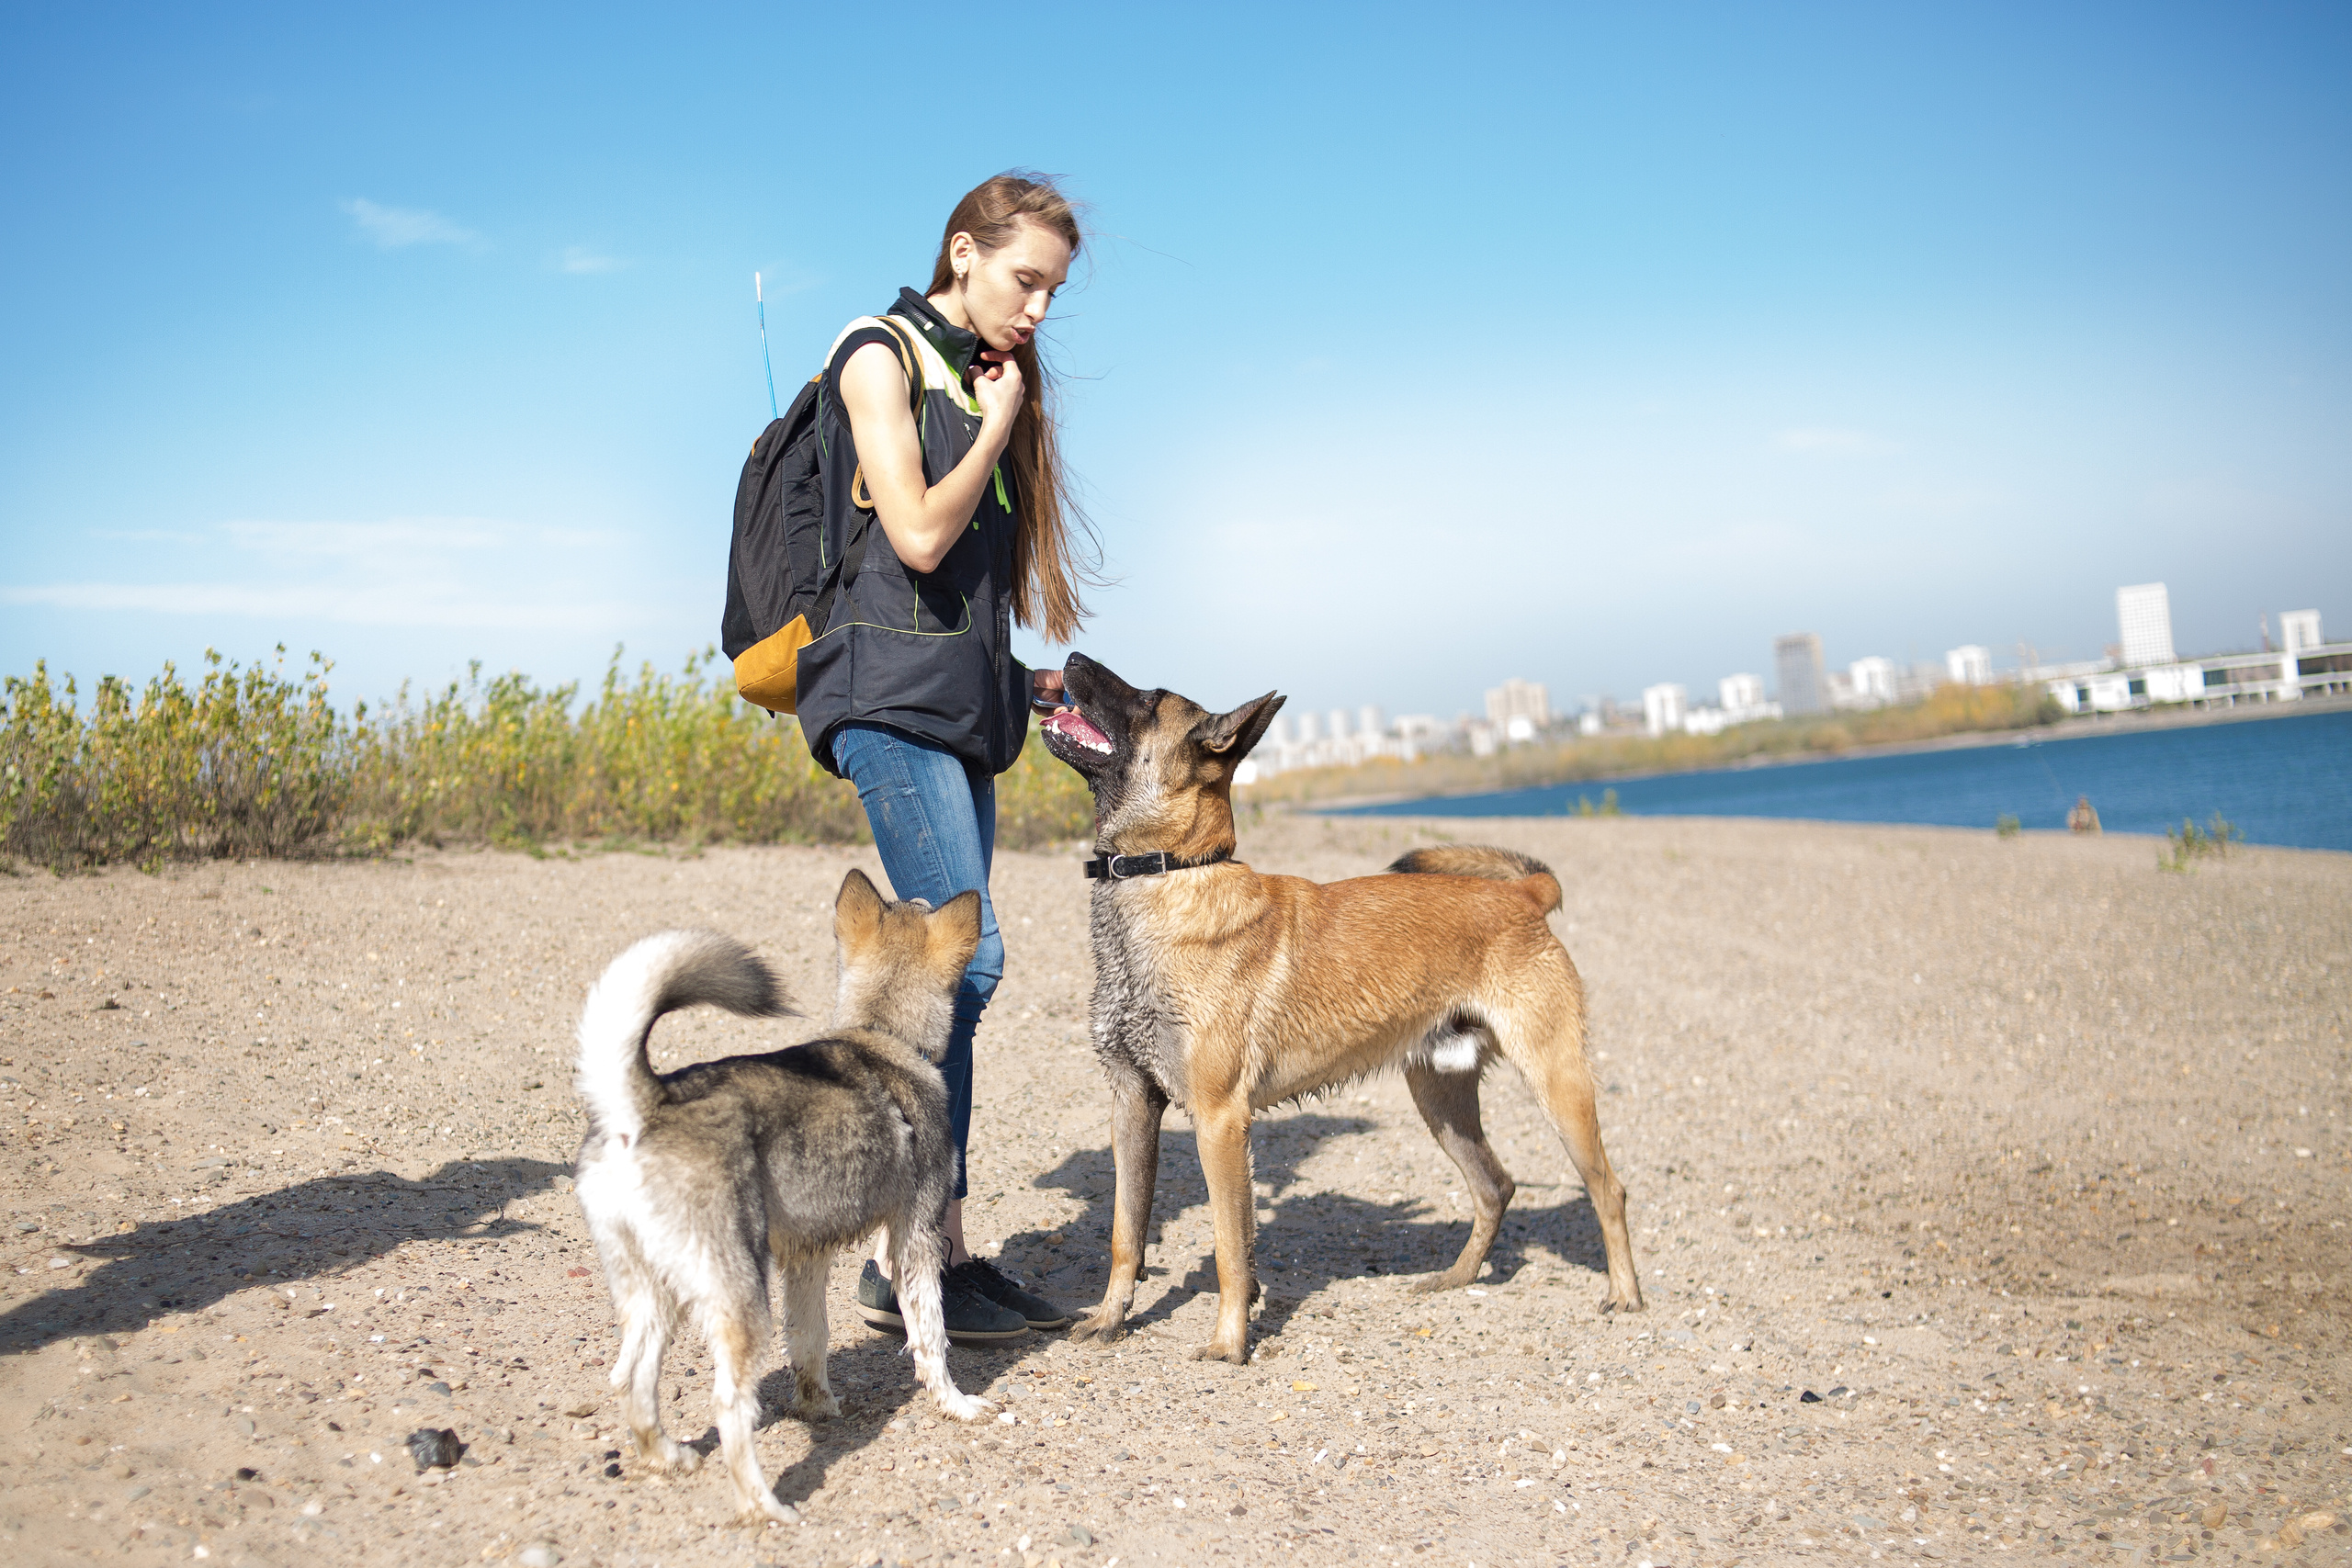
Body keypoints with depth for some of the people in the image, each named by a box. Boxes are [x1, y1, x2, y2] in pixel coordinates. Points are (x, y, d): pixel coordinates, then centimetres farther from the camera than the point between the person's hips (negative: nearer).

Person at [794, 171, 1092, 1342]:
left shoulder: (987, 380, 22)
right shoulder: (880, 356, -1)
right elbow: (919, 536, -12)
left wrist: (1030, 679, 14)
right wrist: (997, 425, -1)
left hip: (959, 705, 8)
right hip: (891, 695, -8)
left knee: (949, 967, 4)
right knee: (965, 951, -18)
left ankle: (935, 1250, 8)